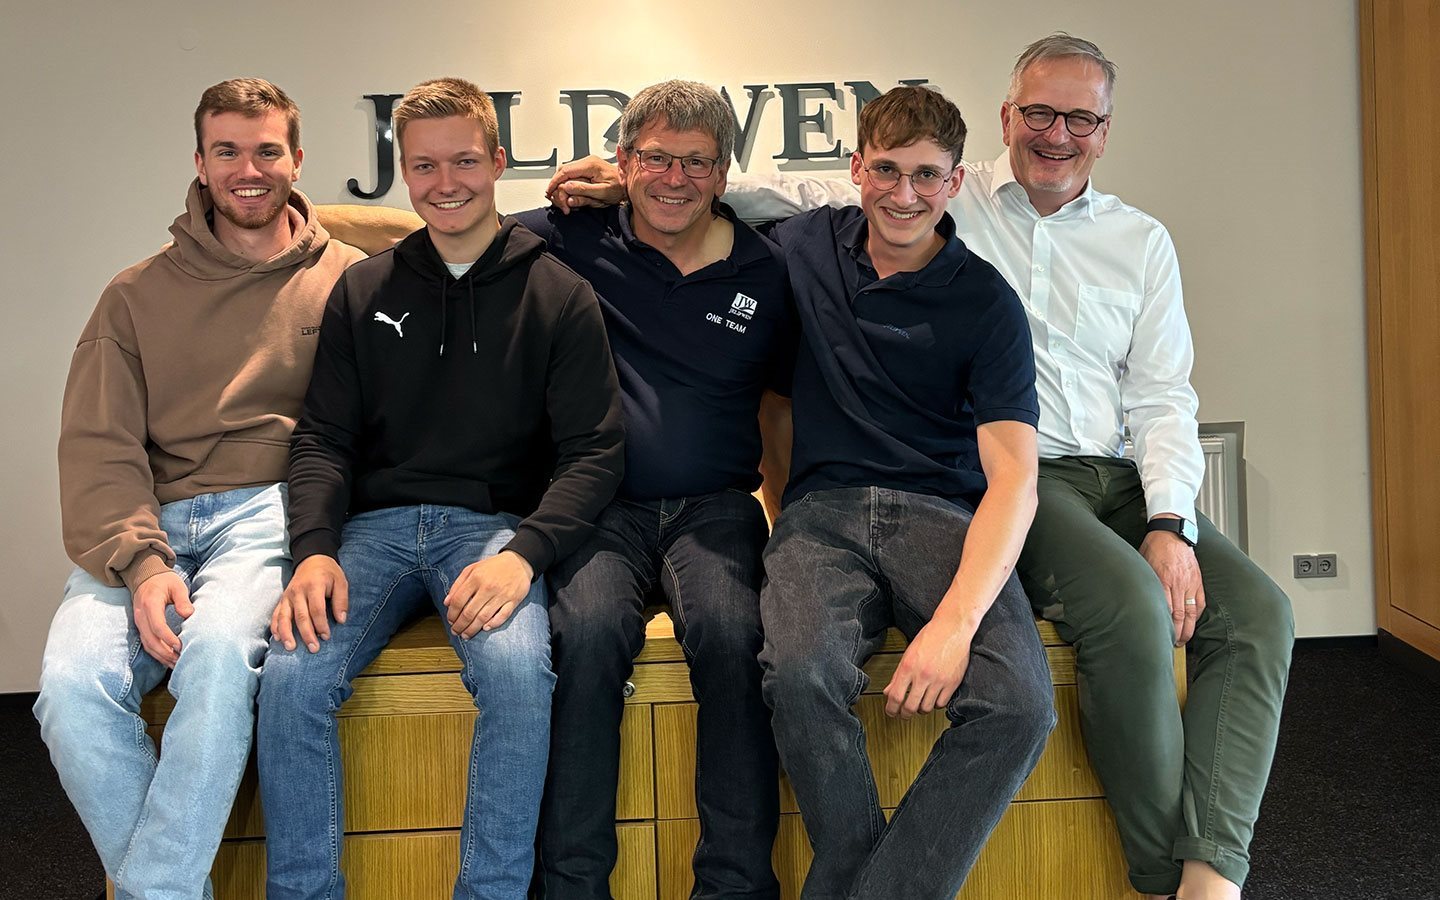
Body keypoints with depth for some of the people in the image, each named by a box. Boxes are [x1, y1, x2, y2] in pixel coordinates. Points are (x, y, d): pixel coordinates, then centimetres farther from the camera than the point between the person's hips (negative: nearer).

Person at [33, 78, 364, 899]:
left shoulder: (346, 278, 11)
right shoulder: (138, 295, 16)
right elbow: (97, 447, 6)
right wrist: (139, 559, -12)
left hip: (268, 512, -2)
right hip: (148, 524, 3)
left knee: (219, 648, -34)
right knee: (72, 679, -25)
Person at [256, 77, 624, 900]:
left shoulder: (559, 294, 5)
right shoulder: (365, 292, 13)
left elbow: (594, 452, -1)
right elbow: (324, 439, 10)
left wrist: (524, 552, -18)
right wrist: (315, 547, -10)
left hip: (497, 524, -2)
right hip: (377, 523, 3)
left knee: (519, 670, -32)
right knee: (293, 673, -24)